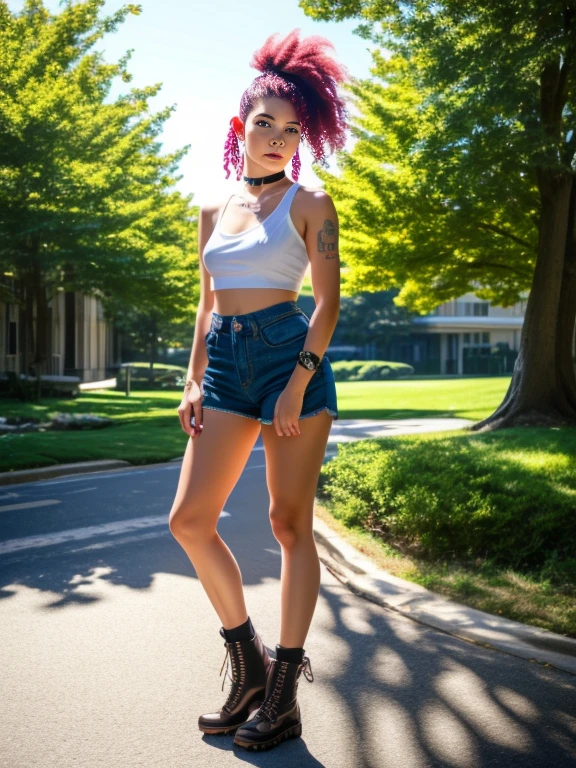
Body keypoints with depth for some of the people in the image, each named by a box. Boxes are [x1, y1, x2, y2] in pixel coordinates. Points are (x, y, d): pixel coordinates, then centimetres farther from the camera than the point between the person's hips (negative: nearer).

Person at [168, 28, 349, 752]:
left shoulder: (309, 204, 2)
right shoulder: (213, 211, 16)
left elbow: (328, 301, -4)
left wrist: (299, 380, -15)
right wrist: (193, 381, 10)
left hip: (291, 355, -5)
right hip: (226, 364, 6)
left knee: (290, 523, -2)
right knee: (189, 518, -1)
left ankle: (284, 692, 8)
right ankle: (247, 662, 17)